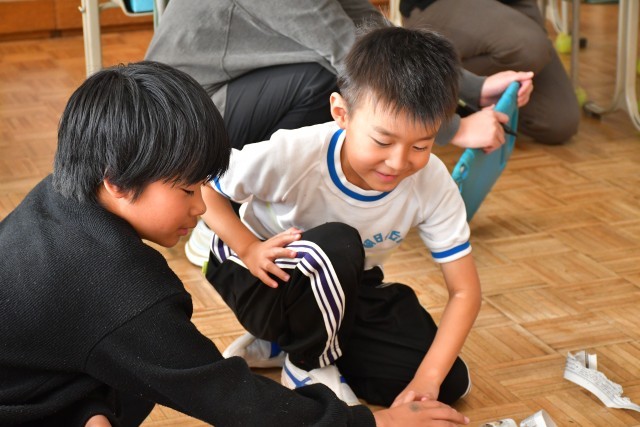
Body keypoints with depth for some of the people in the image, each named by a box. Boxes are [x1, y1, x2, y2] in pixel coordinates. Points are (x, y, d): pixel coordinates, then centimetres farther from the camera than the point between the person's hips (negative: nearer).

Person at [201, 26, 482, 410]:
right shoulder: (293, 155, -33)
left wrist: (427, 378, -28)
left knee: (450, 383, -8)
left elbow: (465, 291, -16)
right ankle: (309, 365, -8)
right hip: (267, 277, -5)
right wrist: (249, 248, -30)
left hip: (346, 291, 5)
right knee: (340, 245, -38)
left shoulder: (432, 184, -22)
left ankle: (285, 344, 5)